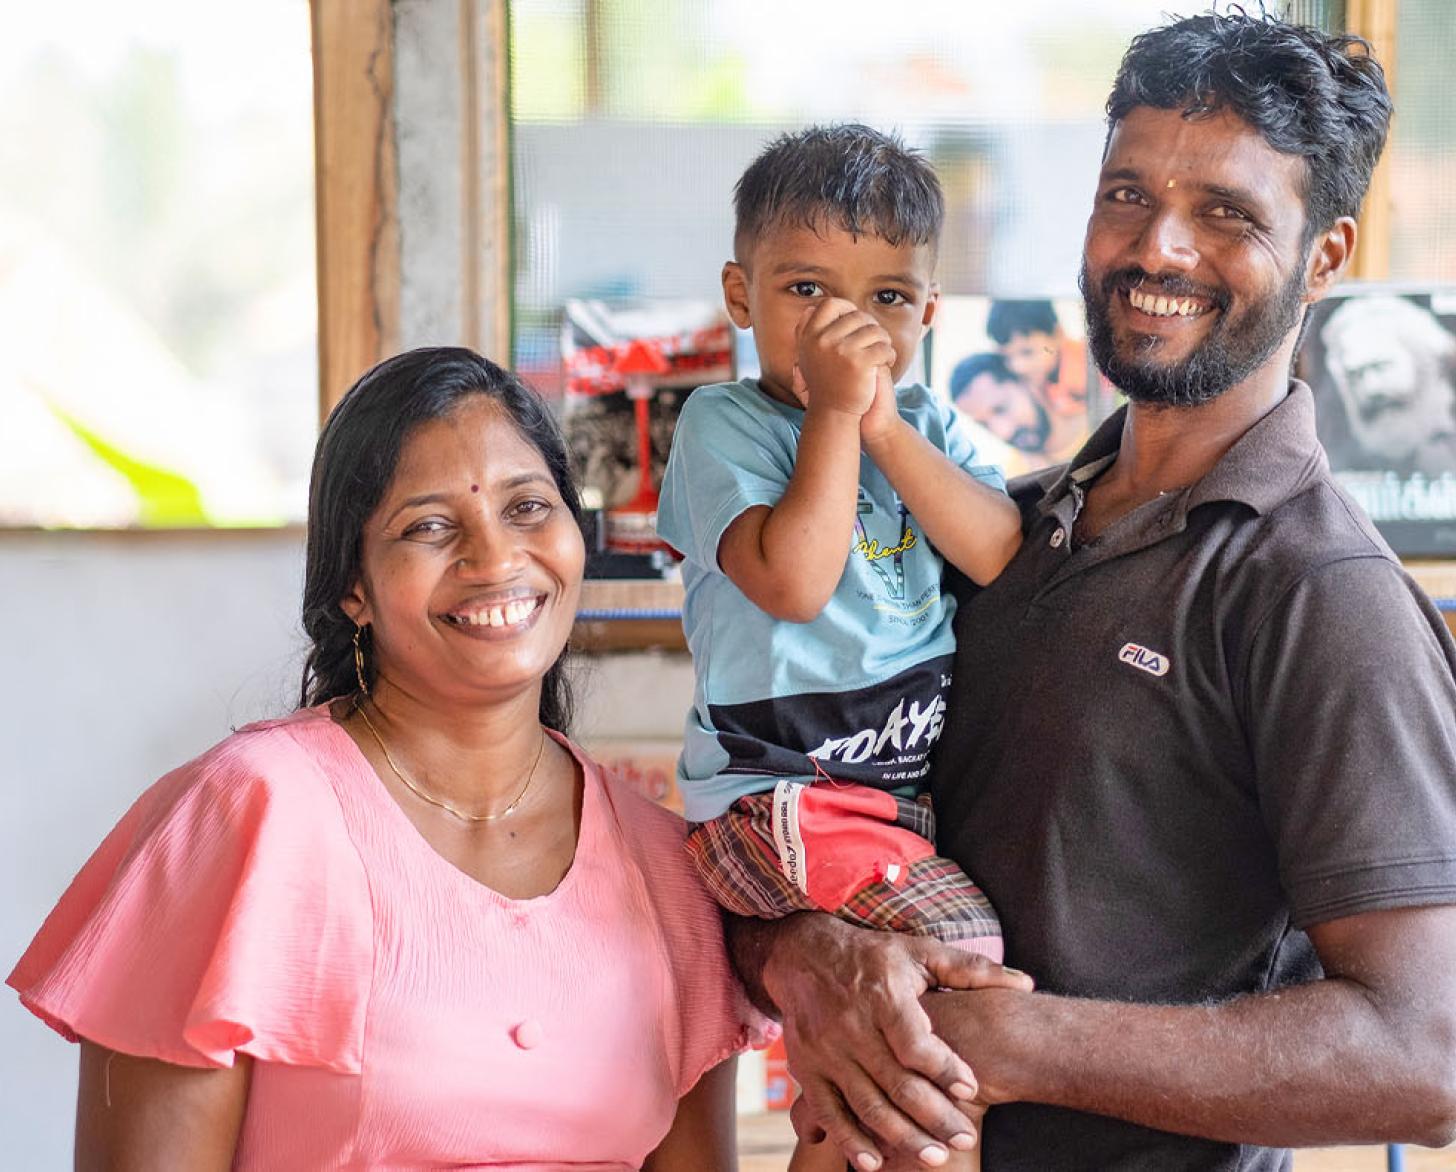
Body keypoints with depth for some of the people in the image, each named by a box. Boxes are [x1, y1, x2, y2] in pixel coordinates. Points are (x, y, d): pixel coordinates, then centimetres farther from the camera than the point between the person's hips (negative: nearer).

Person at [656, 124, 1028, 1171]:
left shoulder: (926, 425, 13)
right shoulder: (723, 423, -3)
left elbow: (1008, 560, -5)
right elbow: (791, 582, -19)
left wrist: (883, 424, -10)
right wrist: (834, 412, -13)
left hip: (917, 786, 7)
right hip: (780, 798, -7)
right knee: (958, 948, -24)